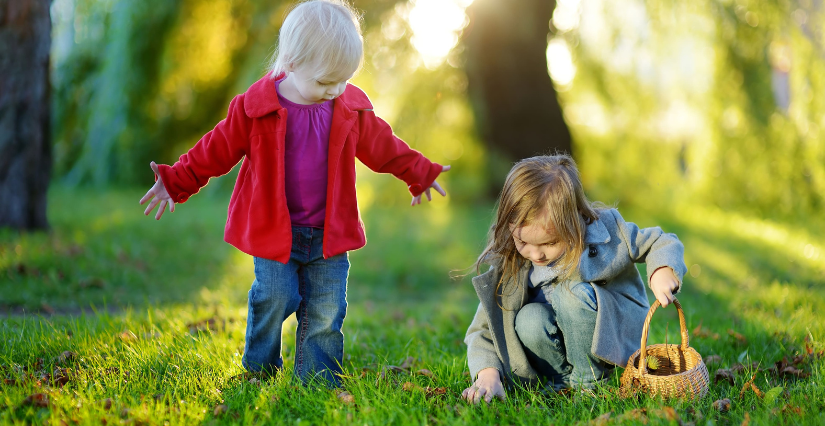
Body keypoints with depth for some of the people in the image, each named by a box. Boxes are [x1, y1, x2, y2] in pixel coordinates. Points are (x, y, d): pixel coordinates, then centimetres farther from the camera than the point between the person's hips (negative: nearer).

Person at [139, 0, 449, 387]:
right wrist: (176, 181, -2)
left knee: (325, 313, 1)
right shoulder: (256, 108, -11)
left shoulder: (352, 108, 0)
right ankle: (259, 370, 16)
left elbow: (383, 147, 17)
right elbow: (218, 148, -1)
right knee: (274, 298, -8)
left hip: (329, 236, 3)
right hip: (273, 232, -3)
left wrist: (419, 173, 27)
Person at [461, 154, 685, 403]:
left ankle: (588, 380, -16)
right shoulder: (508, 265, -14)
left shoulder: (604, 228, -17)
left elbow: (661, 243, -3)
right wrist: (488, 375, -28)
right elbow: (483, 330, -10)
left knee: (573, 290, -31)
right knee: (528, 320, -31)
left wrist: (662, 270, -26)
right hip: (557, 339, 2)